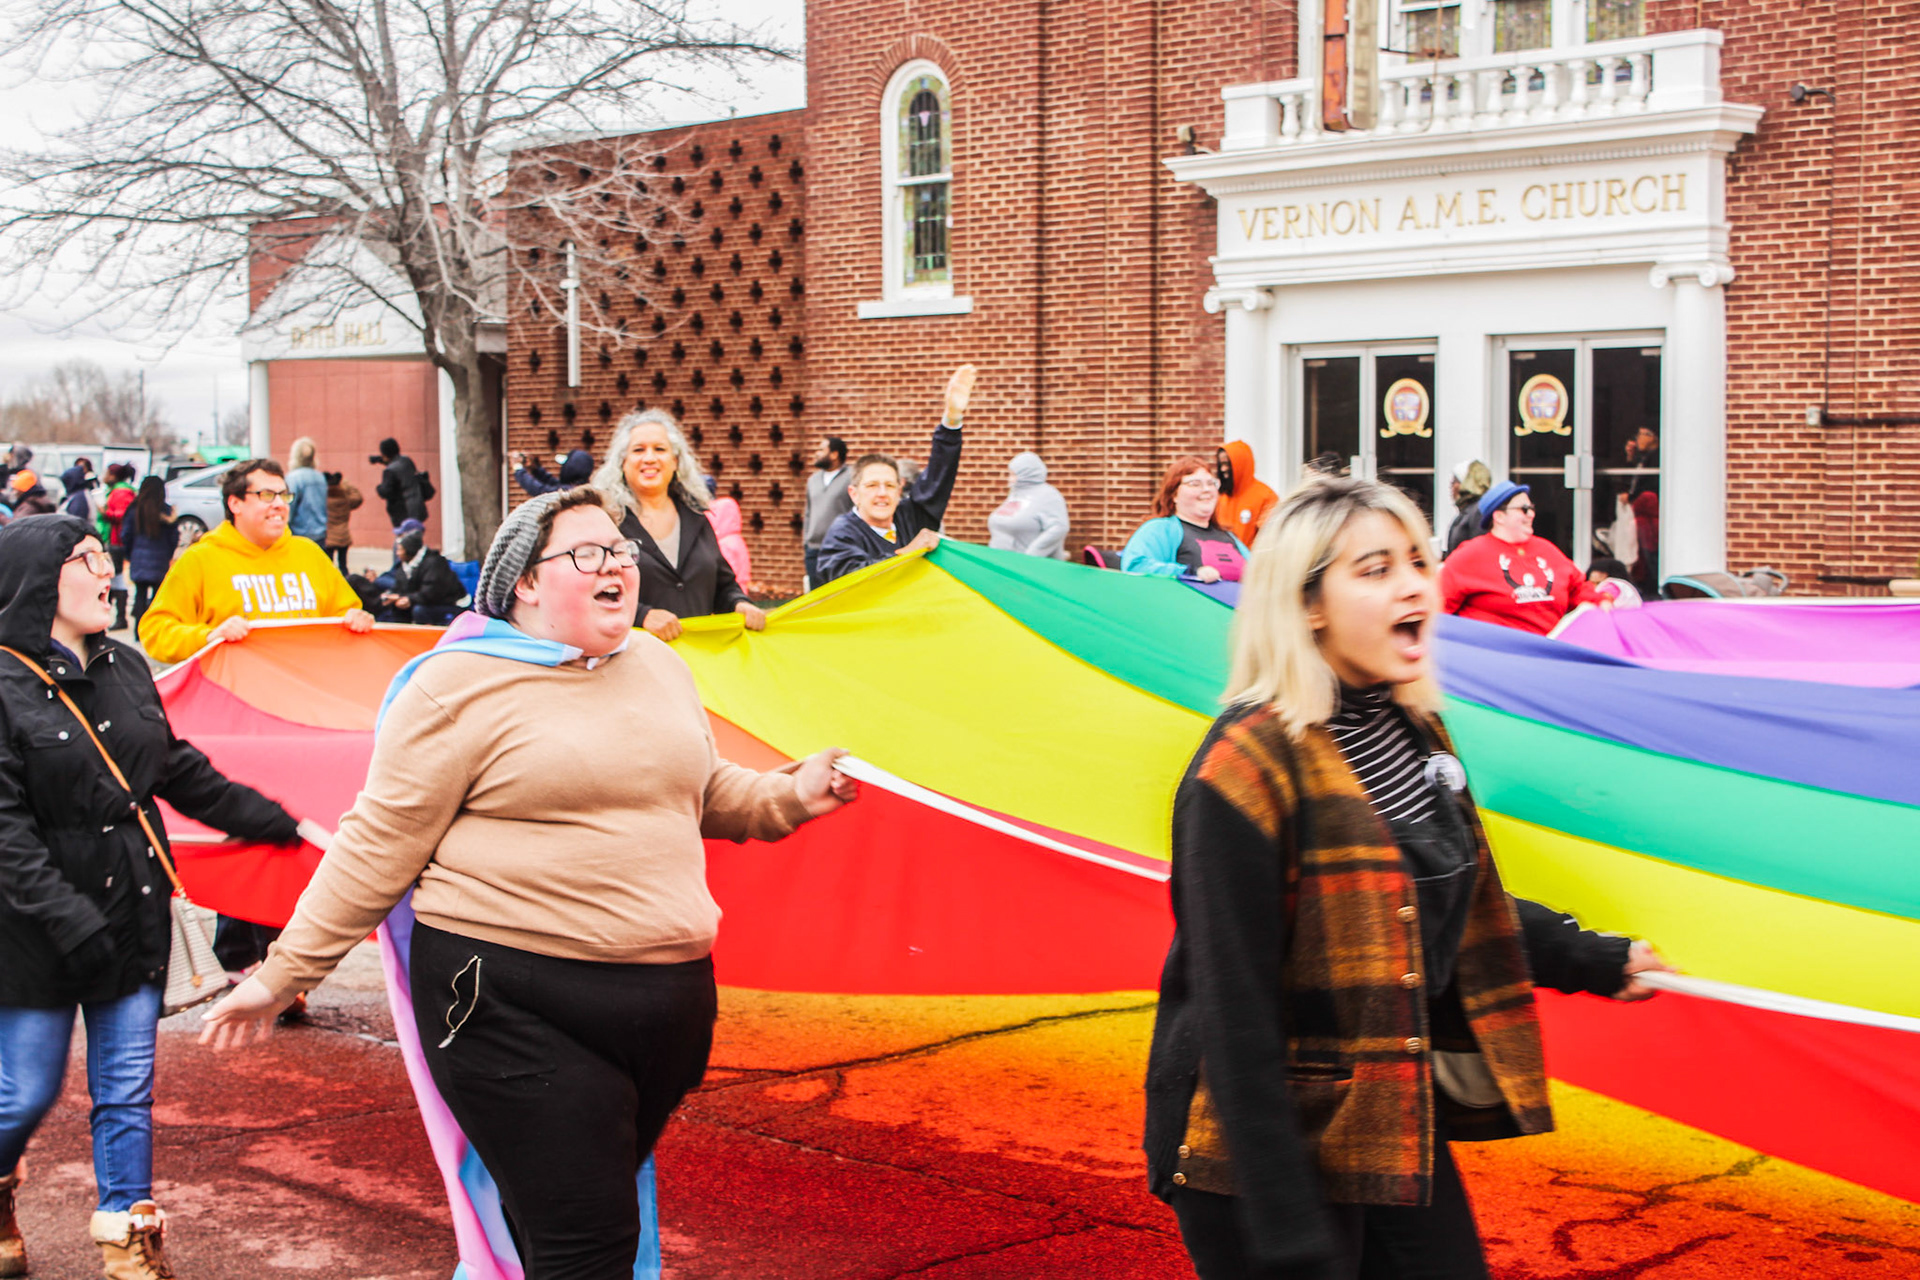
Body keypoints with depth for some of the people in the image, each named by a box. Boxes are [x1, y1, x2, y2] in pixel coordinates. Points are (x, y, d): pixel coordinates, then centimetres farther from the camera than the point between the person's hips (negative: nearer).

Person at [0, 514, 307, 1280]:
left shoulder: (126, 667, 8)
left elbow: (180, 771, 17)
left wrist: (282, 824, 18)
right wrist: (70, 921, -22)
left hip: (132, 910, 6)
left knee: (127, 1091, 8)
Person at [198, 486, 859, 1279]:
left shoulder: (659, 667, 14)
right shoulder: (463, 686, -6)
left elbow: (703, 793, 29)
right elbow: (378, 847, -5)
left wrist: (791, 797, 14)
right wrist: (286, 972, -6)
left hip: (670, 998, 7)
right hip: (517, 1004, -6)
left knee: (597, 1211, 16)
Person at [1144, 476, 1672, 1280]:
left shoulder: (1413, 731, 4)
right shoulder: (1246, 769, -21)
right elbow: (1236, 1023, -22)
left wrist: (1595, 960, 30)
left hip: (1402, 1130, 8)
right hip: (1266, 1154, -8)